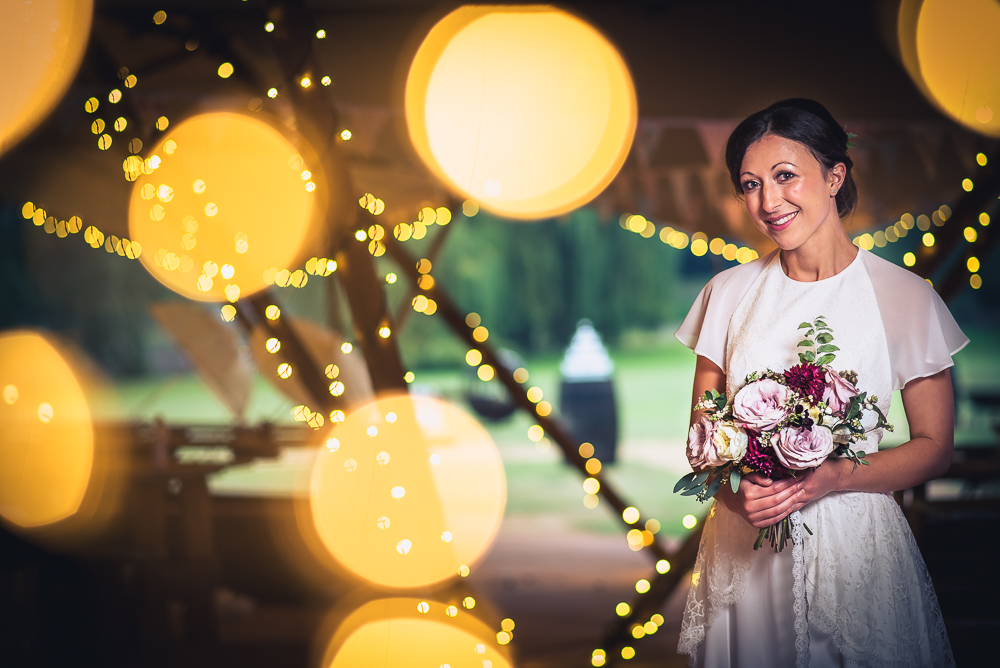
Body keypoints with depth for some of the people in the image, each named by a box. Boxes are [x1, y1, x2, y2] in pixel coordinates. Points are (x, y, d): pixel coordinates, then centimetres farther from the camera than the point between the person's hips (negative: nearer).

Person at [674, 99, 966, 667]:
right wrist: (738, 492, -15)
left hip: (855, 546, -2)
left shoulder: (904, 297, -6)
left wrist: (833, 477, -18)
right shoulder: (731, 292, 3)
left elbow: (935, 448, -2)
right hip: (743, 549, 3)